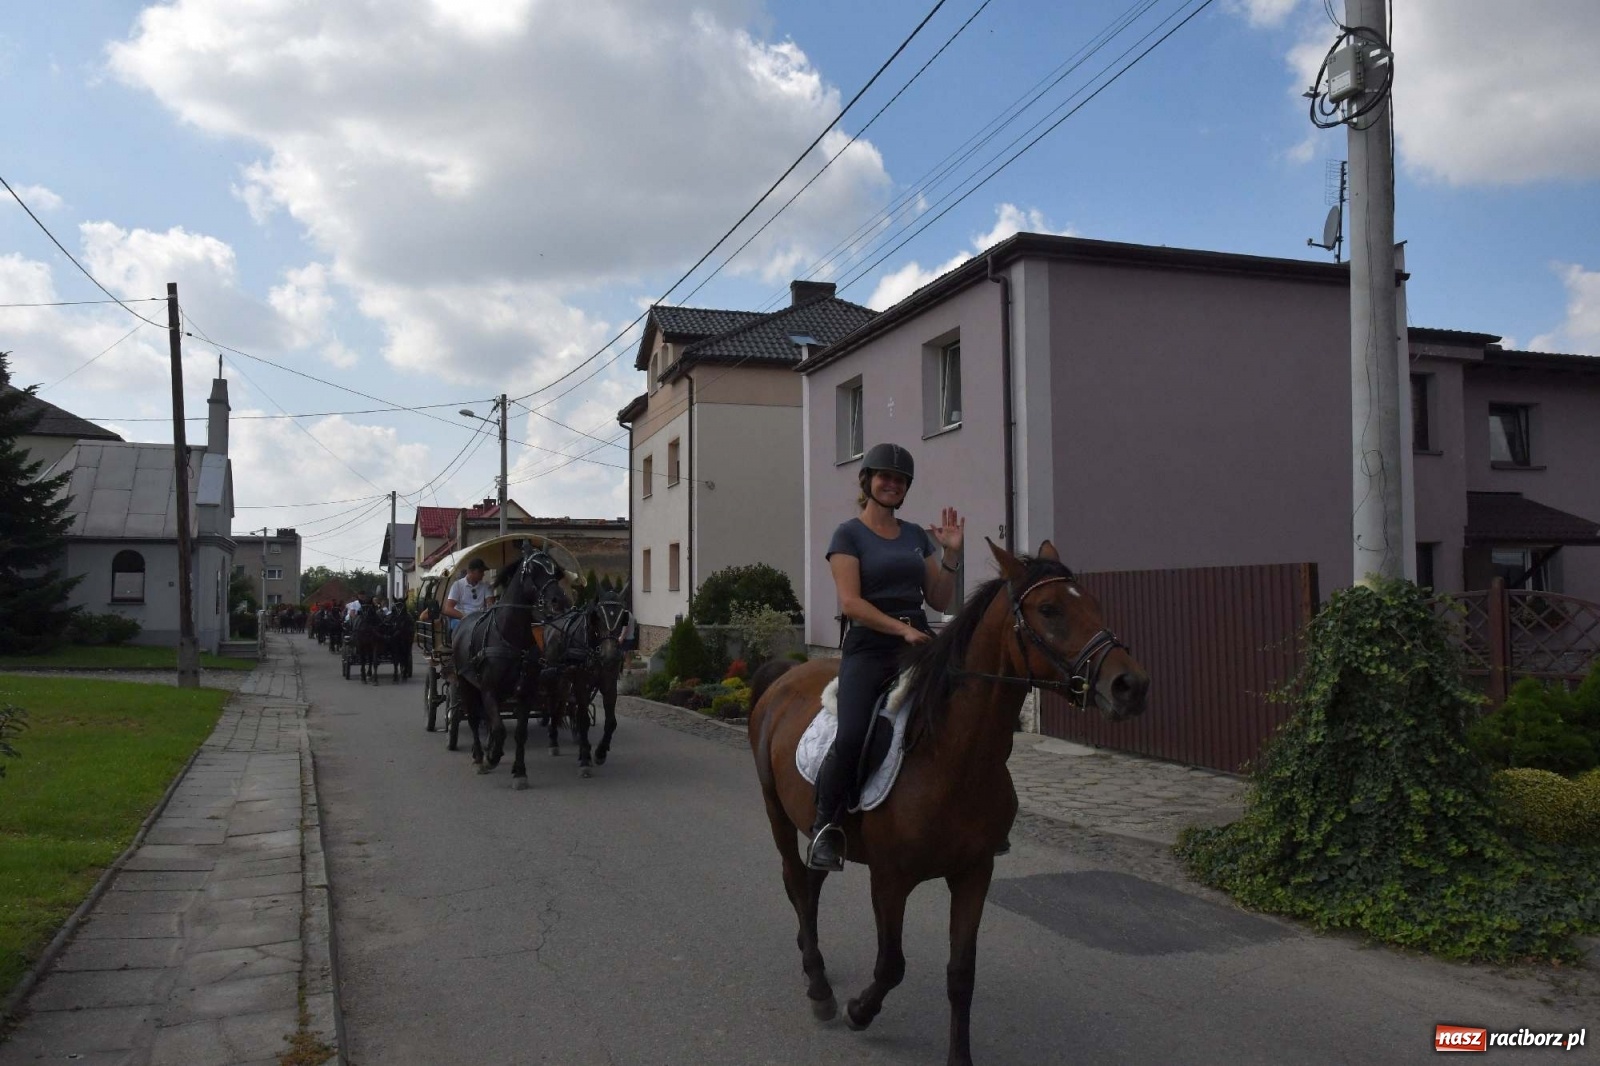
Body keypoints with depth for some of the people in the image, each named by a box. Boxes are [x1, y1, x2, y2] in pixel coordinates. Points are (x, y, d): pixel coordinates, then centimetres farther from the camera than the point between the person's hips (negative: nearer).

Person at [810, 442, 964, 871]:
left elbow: (941, 600, 16)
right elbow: (850, 602, -9)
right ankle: (827, 825, -3)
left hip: (920, 644, 5)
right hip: (869, 648, -5)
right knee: (850, 738, -25)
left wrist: (951, 553, 3)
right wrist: (901, 628, -18)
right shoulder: (849, 534, 3)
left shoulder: (917, 535, 18)